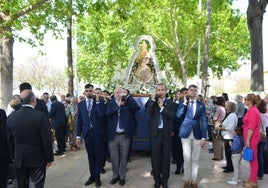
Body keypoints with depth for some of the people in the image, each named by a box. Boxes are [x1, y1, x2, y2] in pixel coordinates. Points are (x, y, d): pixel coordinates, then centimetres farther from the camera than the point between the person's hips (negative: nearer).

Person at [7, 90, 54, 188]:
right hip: (37, 159, -4)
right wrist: (49, 159, -4)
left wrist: (14, 156, 18)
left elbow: (10, 140, 6)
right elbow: (47, 140, -15)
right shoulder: (41, 116, -18)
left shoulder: (11, 117, -4)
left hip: (19, 159, 4)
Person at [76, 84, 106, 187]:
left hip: (98, 133, -2)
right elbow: (79, 121, 7)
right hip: (87, 133, 3)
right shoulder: (81, 104, 6)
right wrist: (78, 135, 4)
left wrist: (97, 100, -18)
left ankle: (97, 177, 19)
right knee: (90, 156, 12)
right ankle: (92, 175, 25)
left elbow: (101, 115, -19)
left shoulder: (100, 102, -2)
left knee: (99, 155, 6)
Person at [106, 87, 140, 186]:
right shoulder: (110, 103, 2)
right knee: (114, 158, 12)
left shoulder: (128, 102, 0)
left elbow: (137, 108, -18)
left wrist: (127, 96, -21)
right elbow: (107, 113, -16)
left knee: (123, 158, 10)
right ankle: (115, 175, 30)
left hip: (124, 135, -1)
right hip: (113, 135, 1)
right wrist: (118, 104, -25)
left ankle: (122, 177, 25)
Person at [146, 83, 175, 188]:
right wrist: (153, 99, -14)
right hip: (155, 132, 0)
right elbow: (148, 113, -14)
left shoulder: (170, 103, 4)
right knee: (155, 157, 6)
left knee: (166, 157, 8)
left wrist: (162, 107, -12)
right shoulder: (151, 101, 4)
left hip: (166, 133, 0)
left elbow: (172, 116, -9)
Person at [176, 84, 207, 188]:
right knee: (187, 159, 3)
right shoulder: (182, 103, 4)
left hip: (197, 134, 1)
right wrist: (185, 103, -12)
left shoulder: (201, 105, 6)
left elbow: (204, 121, 3)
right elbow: (178, 115, -13)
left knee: (195, 160, 8)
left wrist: (204, 137, -3)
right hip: (186, 134, -1)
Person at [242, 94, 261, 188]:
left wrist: (248, 140, -19)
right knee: (252, 159, 16)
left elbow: (251, 127, -21)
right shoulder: (252, 110, 11)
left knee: (253, 159, 0)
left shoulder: (252, 111, -18)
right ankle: (252, 178, 27)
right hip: (251, 138, 9)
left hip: (251, 138, -9)